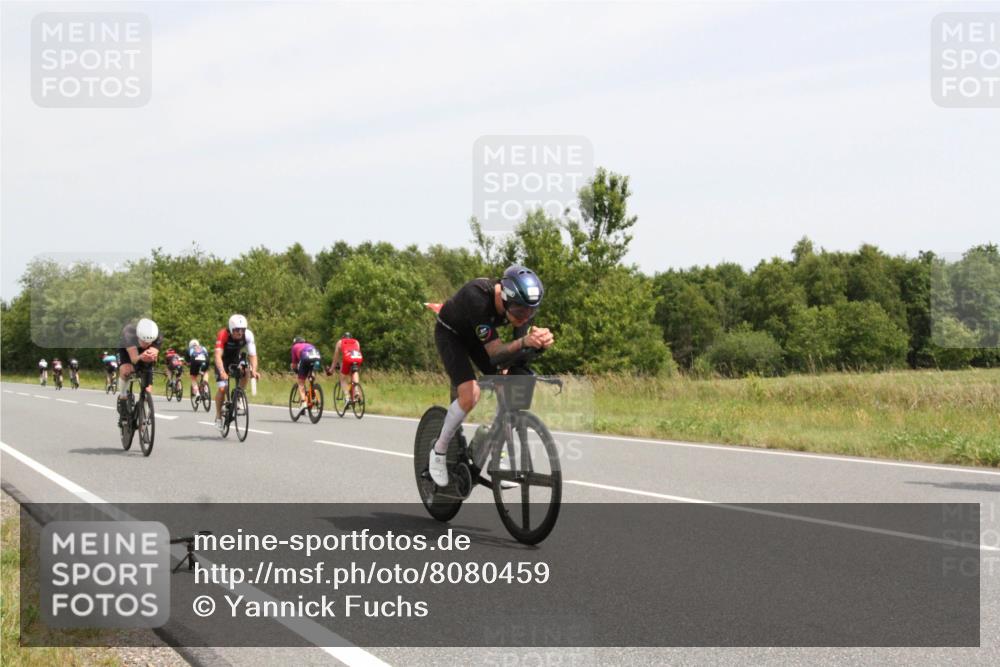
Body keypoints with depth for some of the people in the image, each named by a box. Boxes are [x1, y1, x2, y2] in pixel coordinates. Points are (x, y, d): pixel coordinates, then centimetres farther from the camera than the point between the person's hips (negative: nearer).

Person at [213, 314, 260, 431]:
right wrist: (222, 372, -56)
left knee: (246, 372, -28)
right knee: (222, 388, -15)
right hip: (223, 361, -3)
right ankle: (218, 416, 6)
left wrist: (254, 370, -45)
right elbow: (218, 355, -41)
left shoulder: (248, 335, -26)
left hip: (236, 359, 3)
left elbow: (252, 355, -28)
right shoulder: (223, 334, -33)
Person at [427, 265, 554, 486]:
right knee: (470, 394, -25)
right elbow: (495, 352, -40)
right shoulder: (478, 297, -41)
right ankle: (439, 451, -4)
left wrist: (539, 341, -44)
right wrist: (523, 342, -58)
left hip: (476, 334, 6)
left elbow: (516, 353, -23)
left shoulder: (523, 304, -25)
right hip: (450, 333, -6)